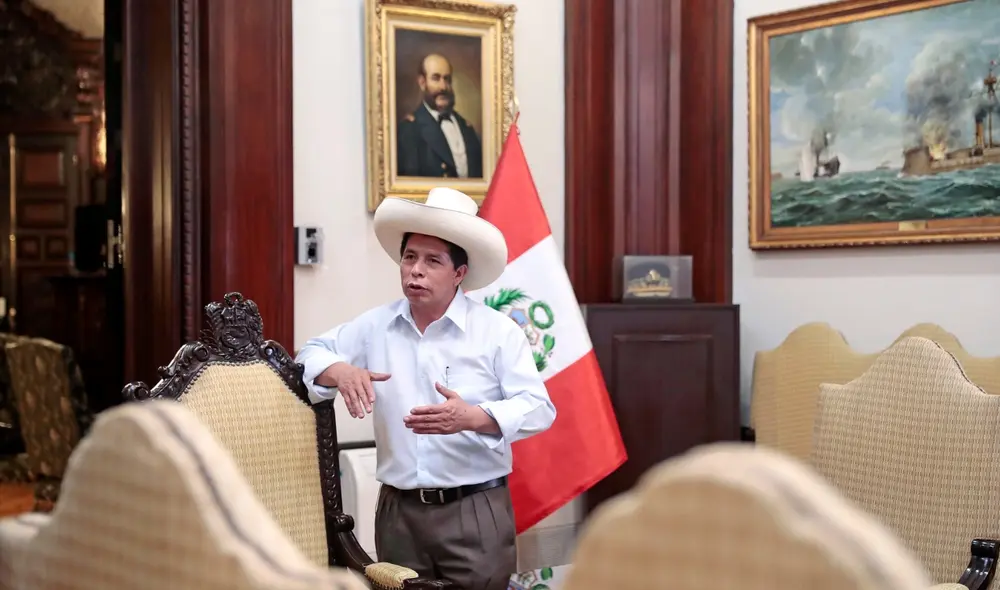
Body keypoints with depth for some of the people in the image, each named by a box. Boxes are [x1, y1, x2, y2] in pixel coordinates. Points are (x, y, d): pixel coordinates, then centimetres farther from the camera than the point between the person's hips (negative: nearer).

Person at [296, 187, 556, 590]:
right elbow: (311, 354, 16)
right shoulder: (375, 327, 8)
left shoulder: (498, 331, -5)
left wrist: (473, 418, -28)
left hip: (475, 512, -3)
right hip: (398, 511, 4)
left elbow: (539, 408, -10)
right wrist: (339, 371, -9)